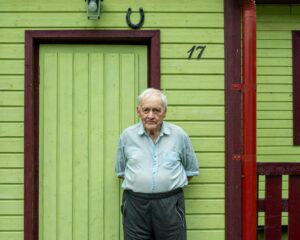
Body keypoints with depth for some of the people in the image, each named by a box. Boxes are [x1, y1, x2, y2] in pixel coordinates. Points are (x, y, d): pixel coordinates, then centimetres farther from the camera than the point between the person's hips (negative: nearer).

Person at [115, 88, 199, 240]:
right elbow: (120, 171, 15)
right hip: (135, 204, 1)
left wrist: (171, 185, 9)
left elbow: (191, 170, 12)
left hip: (170, 204, 0)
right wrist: (140, 184, 10)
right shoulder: (127, 136, 3)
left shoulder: (179, 135, 1)